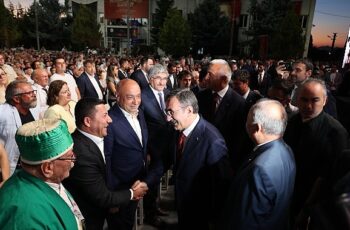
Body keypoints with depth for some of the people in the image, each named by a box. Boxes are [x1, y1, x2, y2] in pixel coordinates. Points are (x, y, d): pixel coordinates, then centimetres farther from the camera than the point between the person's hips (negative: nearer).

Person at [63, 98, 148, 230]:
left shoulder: (89, 139, -7)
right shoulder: (82, 153, -33)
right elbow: (102, 198, -24)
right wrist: (131, 193, -11)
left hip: (95, 211, 7)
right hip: (85, 219, -7)